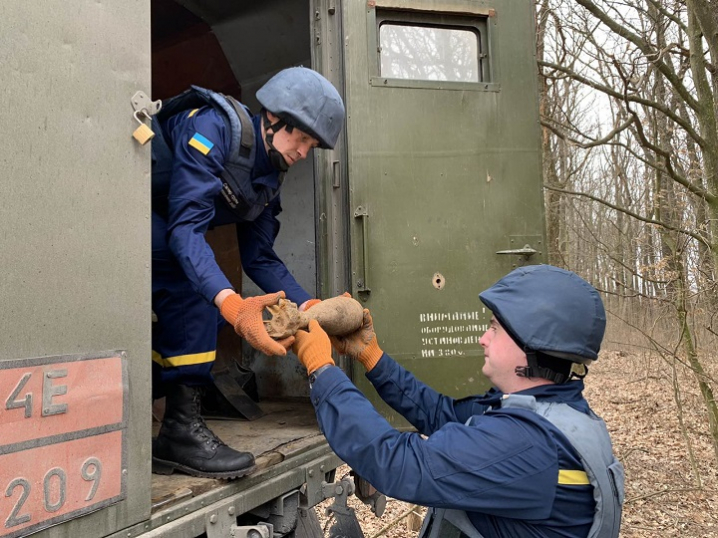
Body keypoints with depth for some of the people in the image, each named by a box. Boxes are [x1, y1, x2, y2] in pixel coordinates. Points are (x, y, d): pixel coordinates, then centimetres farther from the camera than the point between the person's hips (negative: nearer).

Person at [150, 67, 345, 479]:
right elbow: (185, 226, -35)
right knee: (196, 285, -26)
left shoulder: (269, 178, 1)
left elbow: (260, 258, 0)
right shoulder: (213, 127, -25)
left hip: (163, 237, 8)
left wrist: (313, 309, -14)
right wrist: (232, 304, -48)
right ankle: (182, 428, -20)